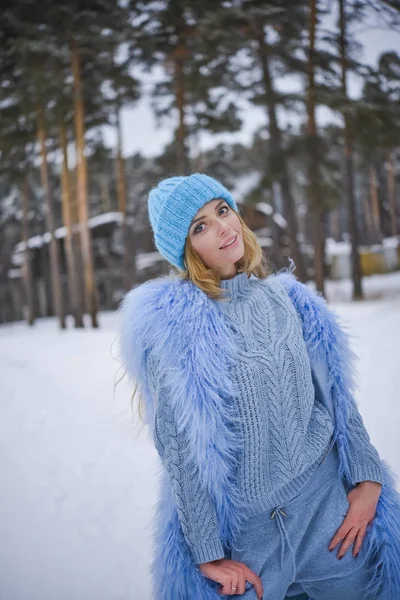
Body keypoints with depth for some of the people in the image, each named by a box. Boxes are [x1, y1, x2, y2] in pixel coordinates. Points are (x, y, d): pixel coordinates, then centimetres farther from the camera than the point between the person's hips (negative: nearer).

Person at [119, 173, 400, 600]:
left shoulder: (286, 297, 2)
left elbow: (335, 394, 7)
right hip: (243, 528, -4)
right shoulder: (174, 321, -13)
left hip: (331, 503, 4)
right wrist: (208, 553, -11)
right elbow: (178, 444, -12)